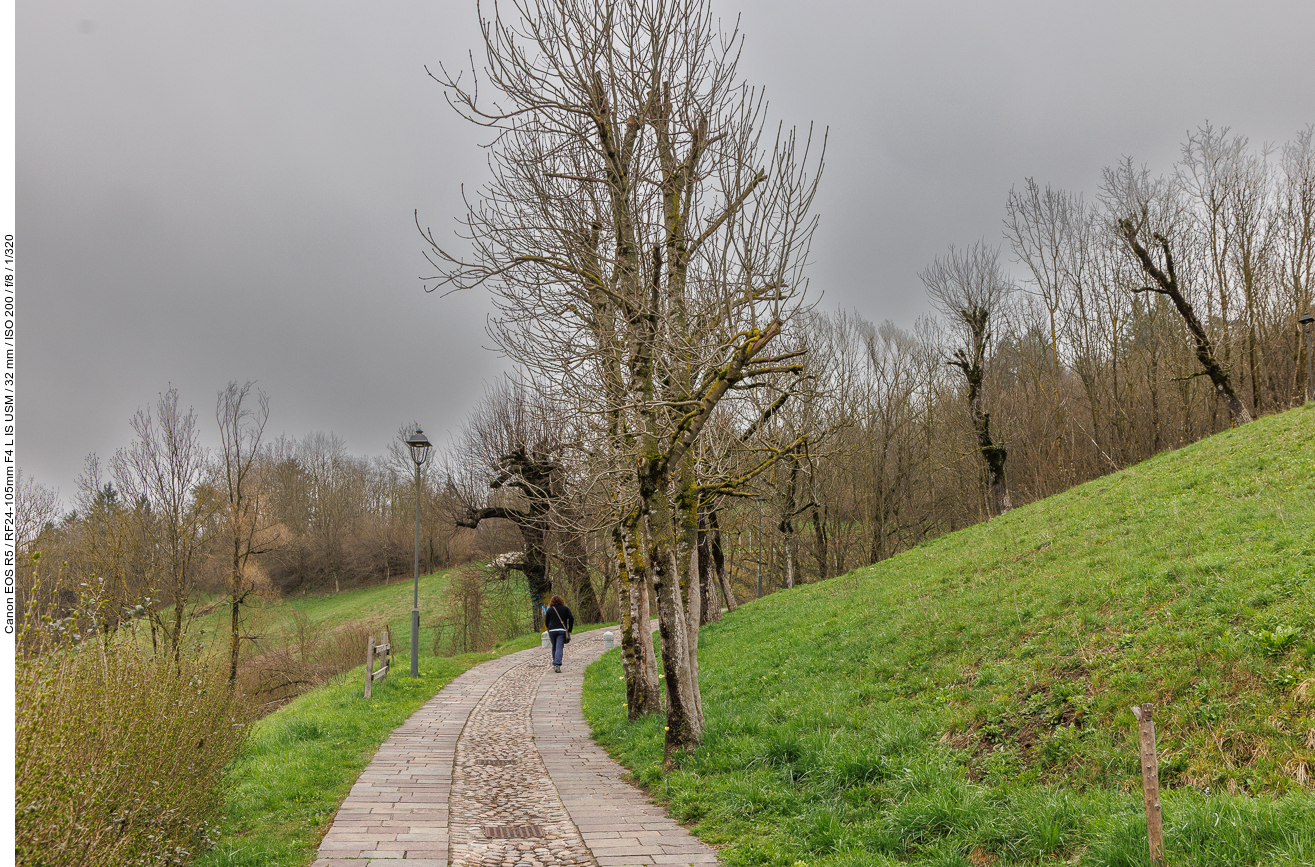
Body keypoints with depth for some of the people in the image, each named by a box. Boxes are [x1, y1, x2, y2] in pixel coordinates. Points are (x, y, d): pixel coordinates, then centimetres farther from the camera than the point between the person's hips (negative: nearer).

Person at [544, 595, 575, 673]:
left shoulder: (549, 610, 9)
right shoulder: (565, 608, 8)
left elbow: (546, 622, 8)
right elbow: (571, 618, 0)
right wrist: (569, 630, 5)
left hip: (552, 630, 1)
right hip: (562, 630, -1)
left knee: (554, 648, 15)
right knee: (559, 647, -7)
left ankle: (555, 664, 22)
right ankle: (557, 664, -22)